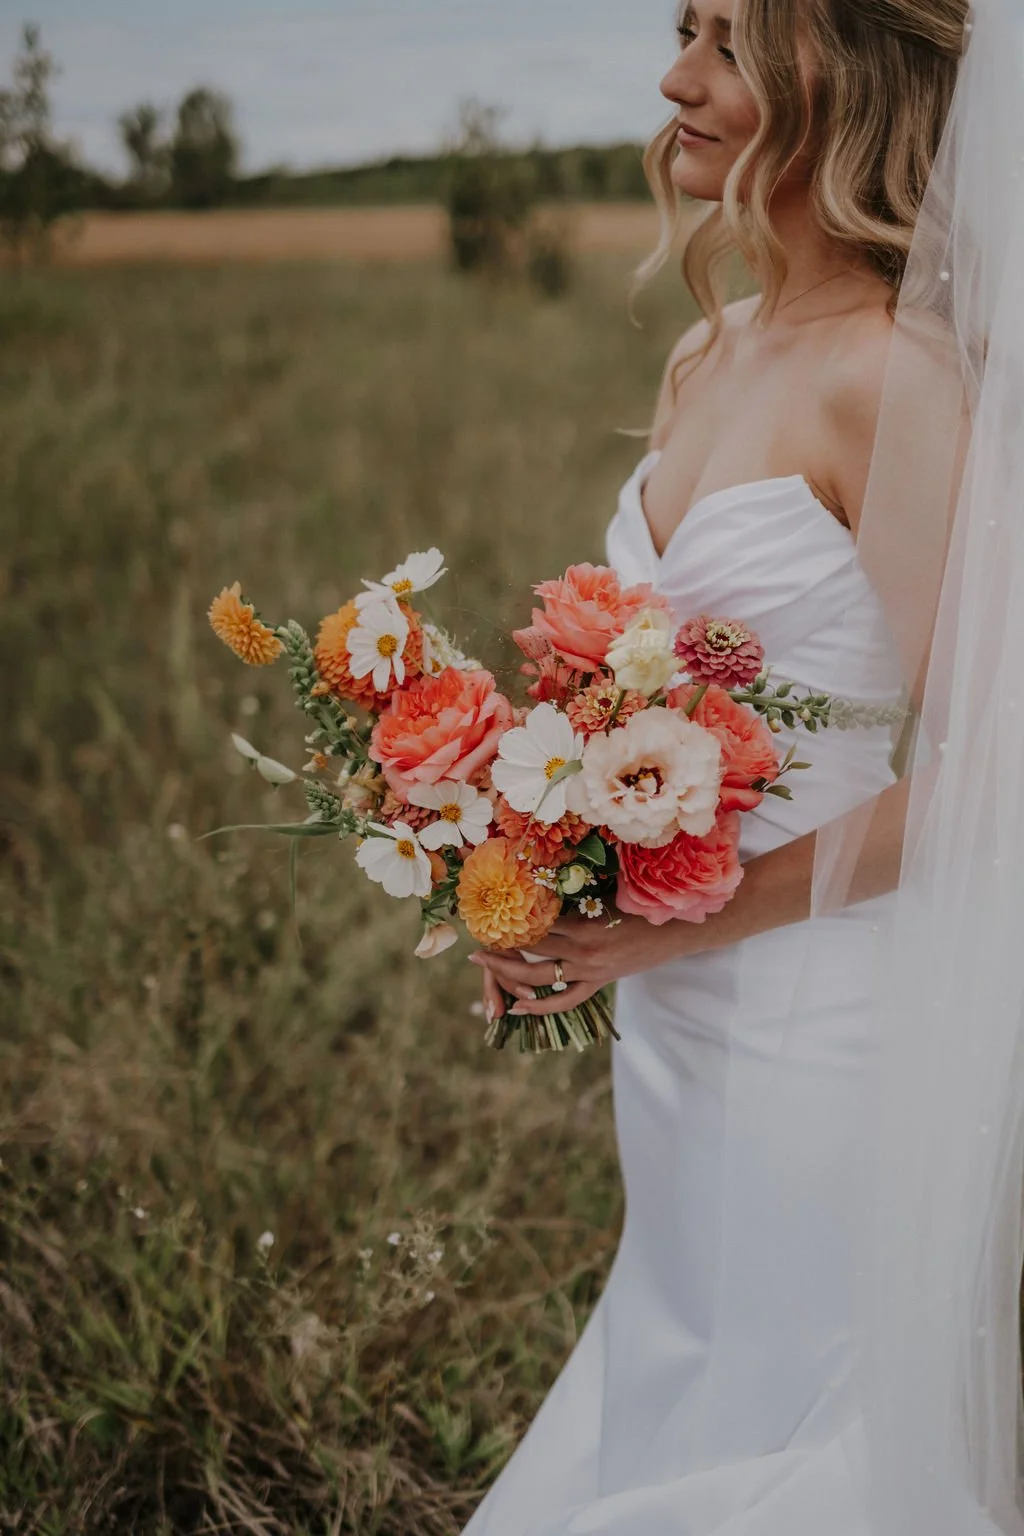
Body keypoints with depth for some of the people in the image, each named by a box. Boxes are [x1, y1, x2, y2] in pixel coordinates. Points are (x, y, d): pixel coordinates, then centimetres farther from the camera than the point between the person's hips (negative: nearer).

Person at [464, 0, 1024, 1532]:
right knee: (664, 1404, 24)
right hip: (672, 1029, 8)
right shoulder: (706, 359, 7)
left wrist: (683, 923, -18)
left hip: (822, 1035, -8)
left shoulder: (896, 381, -18)